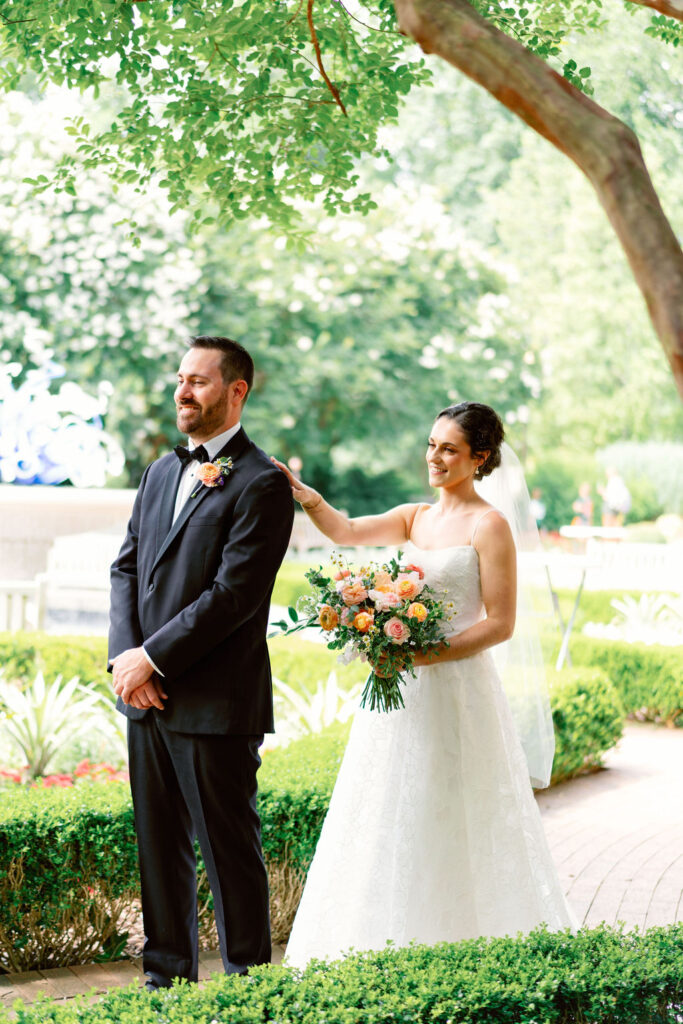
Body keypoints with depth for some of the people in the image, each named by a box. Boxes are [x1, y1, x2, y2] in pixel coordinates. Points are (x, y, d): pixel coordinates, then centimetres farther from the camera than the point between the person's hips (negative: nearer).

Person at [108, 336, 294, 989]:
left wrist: (153, 659, -15)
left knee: (230, 850, 2)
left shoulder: (261, 484, -10)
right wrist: (124, 654, -3)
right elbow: (126, 567, 13)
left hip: (216, 702, -7)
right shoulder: (161, 472, 15)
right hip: (148, 695, 7)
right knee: (160, 846, 14)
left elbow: (234, 594, -17)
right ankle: (167, 978, 26)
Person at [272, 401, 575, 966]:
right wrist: (306, 496, -22)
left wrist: (426, 655, -20)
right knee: (393, 825, 8)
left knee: (447, 827, -2)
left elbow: (500, 623, -11)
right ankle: (398, 956, 17)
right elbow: (347, 531, -3)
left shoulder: (489, 526, -7)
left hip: (455, 690, -7)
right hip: (400, 691, 7)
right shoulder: (415, 518, 12)